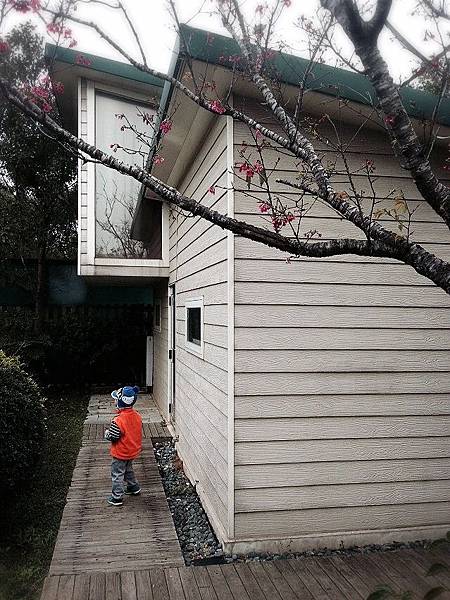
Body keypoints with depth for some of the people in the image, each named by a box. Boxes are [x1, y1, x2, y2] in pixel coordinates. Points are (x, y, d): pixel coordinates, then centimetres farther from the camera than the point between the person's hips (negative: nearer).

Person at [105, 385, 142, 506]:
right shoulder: (137, 416, -7)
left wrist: (107, 433, -4)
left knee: (117, 474, 8)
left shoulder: (118, 420, -30)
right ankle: (134, 487, 41)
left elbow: (112, 437, -24)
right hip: (133, 451, 7)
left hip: (120, 453, -7)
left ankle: (117, 498, 15)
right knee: (128, 470, 29)